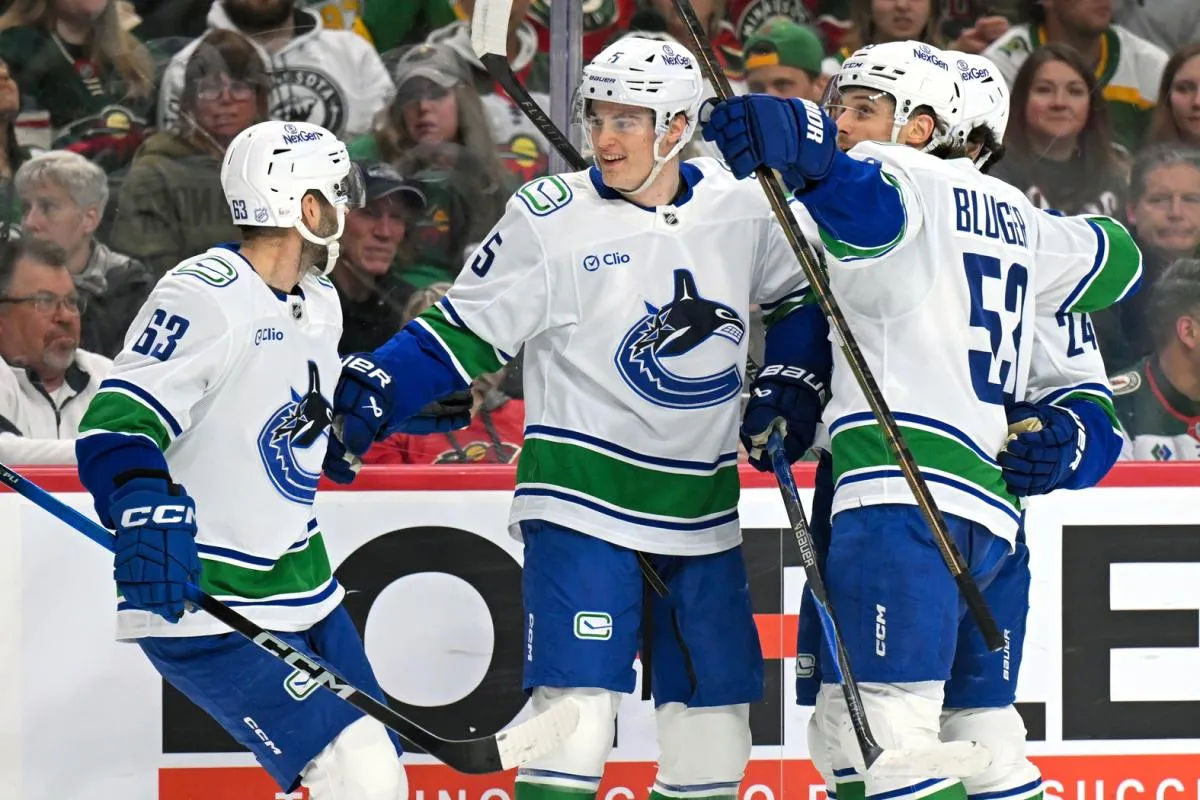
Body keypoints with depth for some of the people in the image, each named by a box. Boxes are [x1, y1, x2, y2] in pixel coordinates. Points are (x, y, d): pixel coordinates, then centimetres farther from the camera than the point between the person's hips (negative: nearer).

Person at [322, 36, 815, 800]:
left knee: (714, 707, 8)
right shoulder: (550, 219, -8)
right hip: (584, 501, -4)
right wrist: (369, 398, -12)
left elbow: (800, 293, 19)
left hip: (702, 508, 4)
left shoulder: (742, 205, 1)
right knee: (577, 705, -15)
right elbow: (465, 332, -3)